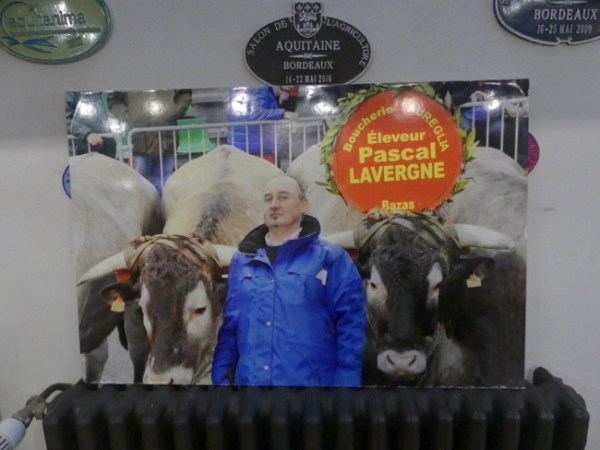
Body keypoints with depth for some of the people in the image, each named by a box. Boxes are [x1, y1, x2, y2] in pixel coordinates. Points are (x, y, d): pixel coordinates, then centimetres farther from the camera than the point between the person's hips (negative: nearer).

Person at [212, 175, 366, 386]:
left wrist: (347, 380, -12)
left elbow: (351, 325, -7)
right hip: (249, 379, 4)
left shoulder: (330, 257, -4)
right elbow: (227, 324, 10)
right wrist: (220, 376, 5)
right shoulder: (241, 260, 9)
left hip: (310, 381, -3)